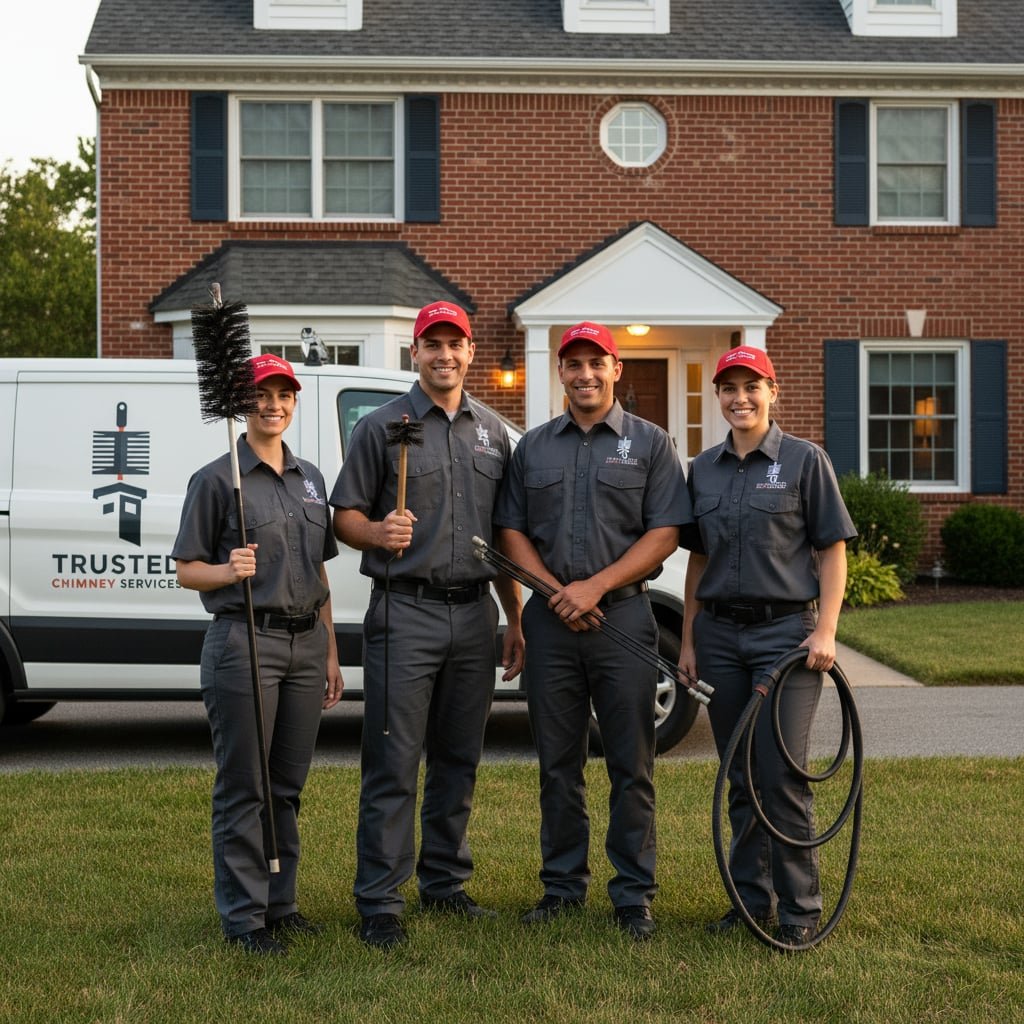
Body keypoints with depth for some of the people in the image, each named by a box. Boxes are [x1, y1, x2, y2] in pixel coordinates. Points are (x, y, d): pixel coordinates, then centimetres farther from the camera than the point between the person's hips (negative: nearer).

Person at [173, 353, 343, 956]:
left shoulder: (310, 478, 15)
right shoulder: (217, 479, -3)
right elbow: (187, 570, -2)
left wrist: (330, 652, 15)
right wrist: (231, 571, -22)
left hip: (306, 641, 6)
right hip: (243, 640, -6)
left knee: (288, 786, 11)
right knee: (244, 787, -1)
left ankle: (281, 902, 21)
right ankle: (243, 916, 6)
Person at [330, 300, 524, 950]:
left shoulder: (493, 433, 15)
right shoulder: (383, 426, 1)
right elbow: (345, 514, -1)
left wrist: (515, 621, 15)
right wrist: (378, 532, -23)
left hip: (474, 613, 5)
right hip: (405, 611, -5)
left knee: (459, 762, 12)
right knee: (393, 765, -5)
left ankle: (446, 883, 24)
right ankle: (380, 903, 0)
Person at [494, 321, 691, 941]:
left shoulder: (650, 444, 4)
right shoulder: (534, 447, 13)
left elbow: (665, 534, -3)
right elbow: (512, 531, 10)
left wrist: (596, 586, -12)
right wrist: (555, 591, -6)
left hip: (624, 614, -3)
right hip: (551, 619, 3)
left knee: (631, 767, 0)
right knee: (559, 764, 9)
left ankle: (634, 895, 9)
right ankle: (563, 886, 20)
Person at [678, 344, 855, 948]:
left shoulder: (804, 460, -2)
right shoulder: (704, 470, 10)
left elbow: (833, 550, -3)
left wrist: (825, 631, -12)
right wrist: (689, 640, 11)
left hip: (786, 630, -4)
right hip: (720, 633, 5)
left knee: (782, 776, -7)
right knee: (740, 778, 10)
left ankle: (799, 909, 3)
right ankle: (752, 898, 20)